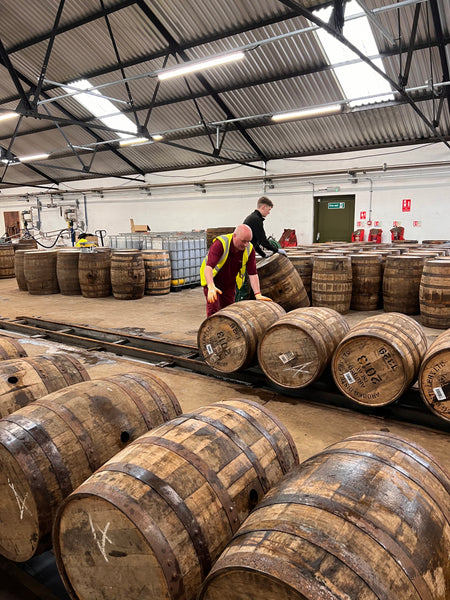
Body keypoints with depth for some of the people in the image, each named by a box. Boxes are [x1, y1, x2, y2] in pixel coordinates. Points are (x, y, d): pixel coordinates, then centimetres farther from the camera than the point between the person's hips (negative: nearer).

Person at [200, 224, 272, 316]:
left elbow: (252, 273, -14)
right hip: (212, 279, -4)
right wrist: (211, 287, -56)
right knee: (213, 308, -16)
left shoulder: (249, 249, -17)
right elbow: (208, 267, -41)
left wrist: (258, 294, -22)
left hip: (229, 283, 5)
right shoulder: (220, 243, -31)